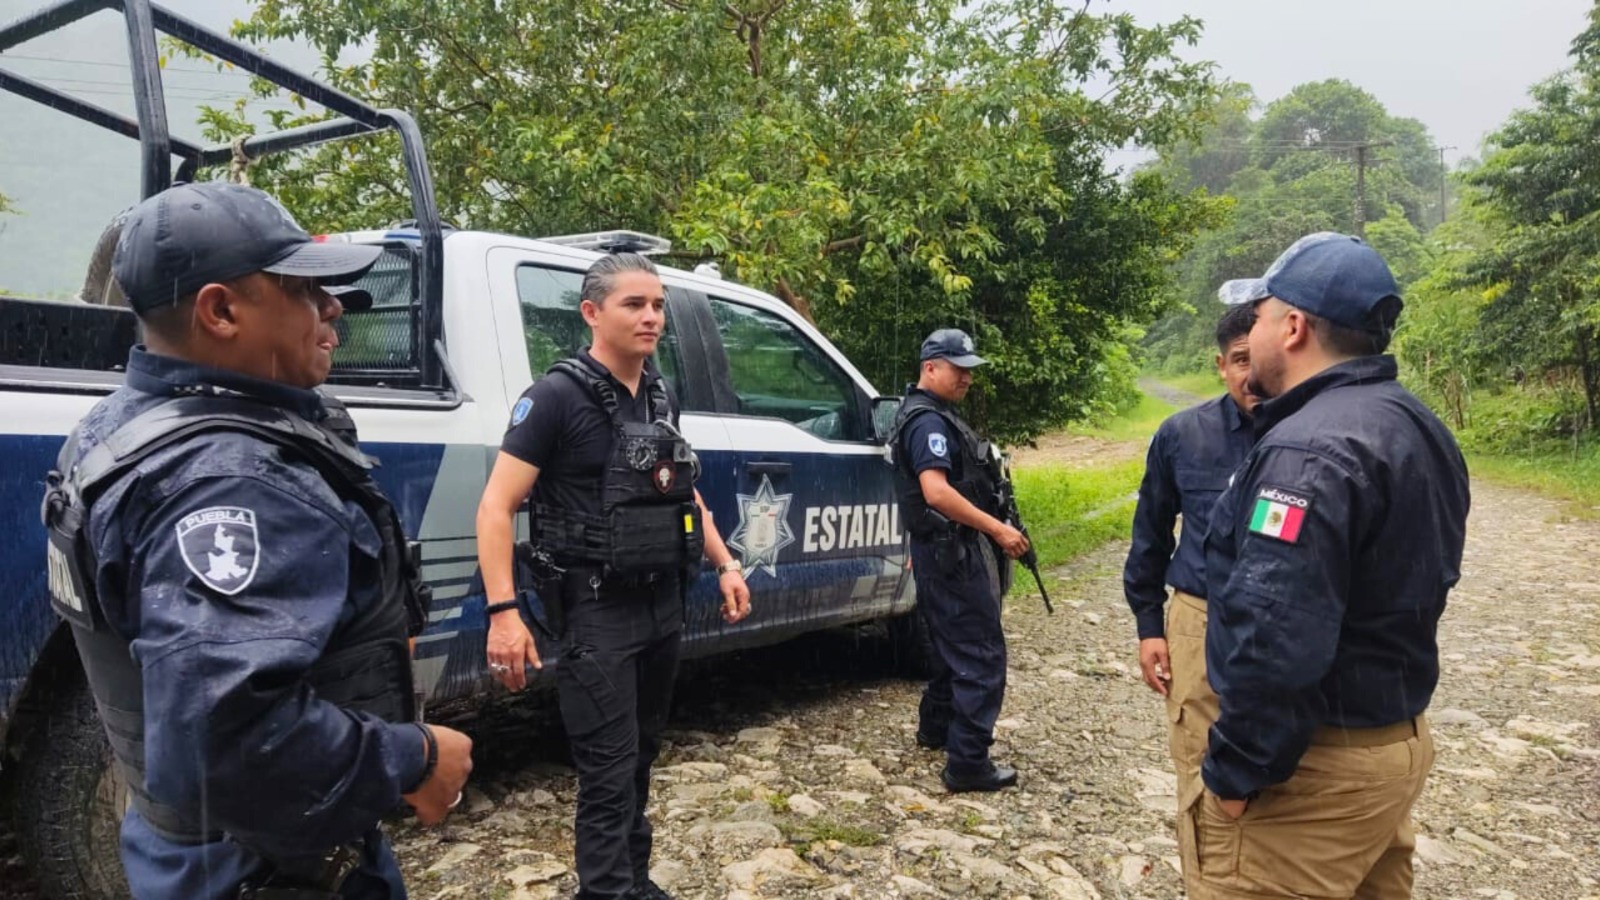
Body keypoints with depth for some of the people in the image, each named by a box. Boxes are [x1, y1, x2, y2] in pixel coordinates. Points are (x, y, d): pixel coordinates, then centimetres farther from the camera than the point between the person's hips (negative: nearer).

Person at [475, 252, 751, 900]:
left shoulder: (661, 397, 9)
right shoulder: (558, 396, -13)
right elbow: (496, 508, -17)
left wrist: (725, 564, 14)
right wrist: (503, 611, -26)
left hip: (663, 604, 7)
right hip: (598, 611, -7)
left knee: (640, 758, 19)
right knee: (610, 771, -4)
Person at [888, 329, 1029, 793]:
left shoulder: (932, 415, 16)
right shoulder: (929, 421, -18)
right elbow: (936, 493, -30)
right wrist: (998, 528, -28)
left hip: (946, 551, 11)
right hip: (953, 553, -11)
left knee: (955, 646, 22)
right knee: (981, 655, -6)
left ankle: (936, 727, 37)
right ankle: (968, 763, -2)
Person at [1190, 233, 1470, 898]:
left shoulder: (1310, 449, -25)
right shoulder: (1416, 428, 8)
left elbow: (1275, 640, -30)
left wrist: (1236, 771, -20)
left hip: (1318, 765, -10)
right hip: (1399, 736, 10)